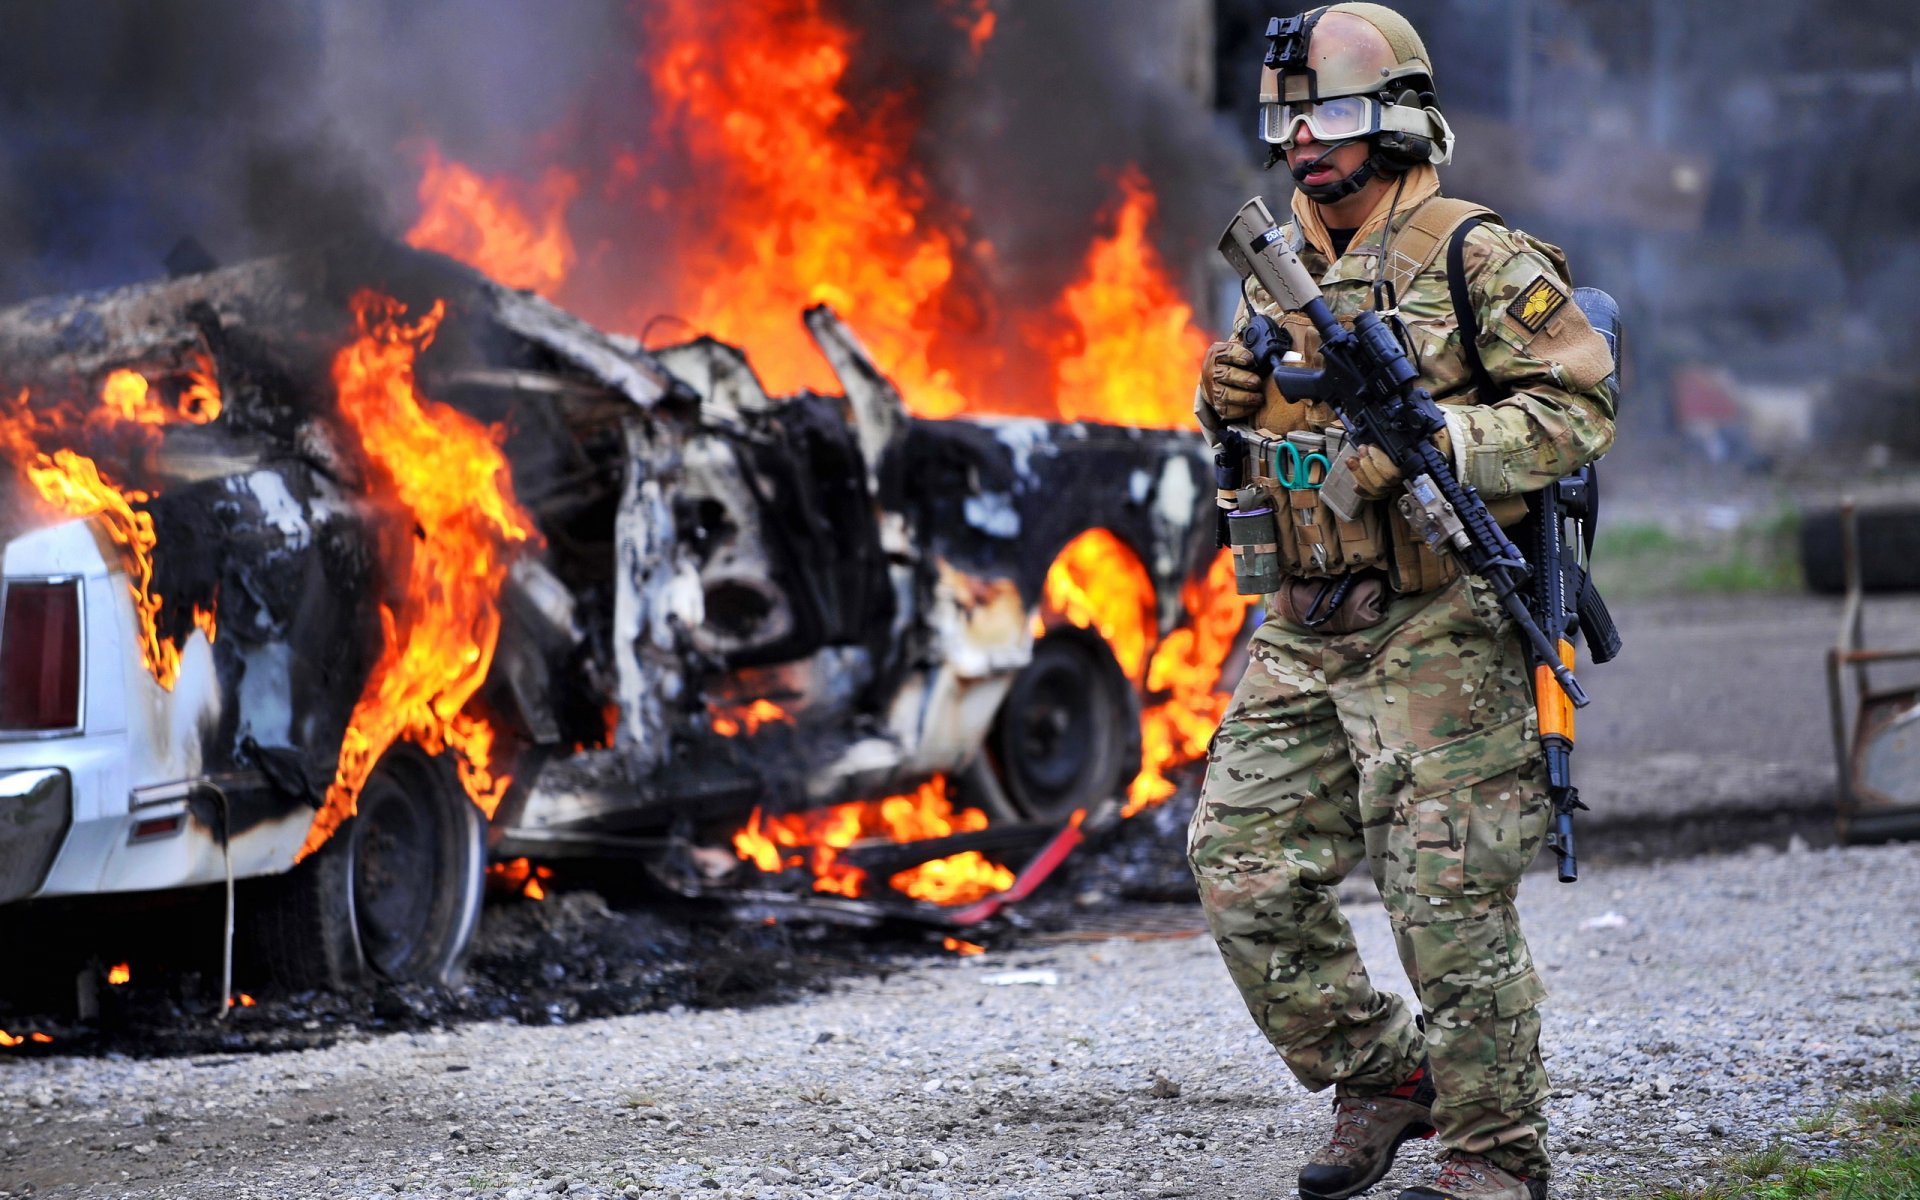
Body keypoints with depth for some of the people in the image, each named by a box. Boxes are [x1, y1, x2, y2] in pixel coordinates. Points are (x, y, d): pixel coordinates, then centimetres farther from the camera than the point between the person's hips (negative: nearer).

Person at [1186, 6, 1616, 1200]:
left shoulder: (1477, 260, -8)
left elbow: (1581, 408, -11)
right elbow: (1246, 426, 25)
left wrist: (1431, 443, -22)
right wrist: (1226, 400, 1)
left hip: (1438, 631, -7)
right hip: (1302, 631, 7)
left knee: (1449, 901, -5)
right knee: (1247, 873, 4)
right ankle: (1380, 1077, 21)